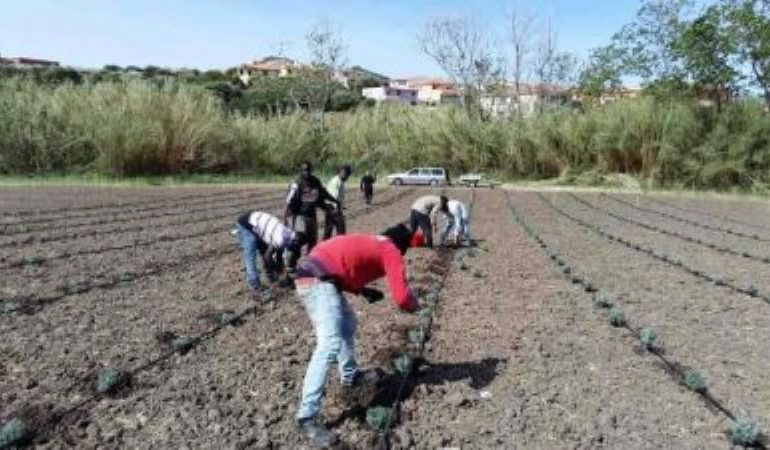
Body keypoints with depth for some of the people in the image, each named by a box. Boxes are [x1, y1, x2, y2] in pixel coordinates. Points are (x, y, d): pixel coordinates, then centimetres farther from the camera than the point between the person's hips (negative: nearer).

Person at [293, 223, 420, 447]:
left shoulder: (368, 242, 27)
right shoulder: (391, 251, 4)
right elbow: (401, 297, -3)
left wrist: (363, 290, 22)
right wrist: (415, 305, 18)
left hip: (310, 275, 10)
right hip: (318, 281, -10)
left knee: (347, 323, 27)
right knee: (329, 345, -16)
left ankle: (349, 376, 39)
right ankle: (307, 419, -18)